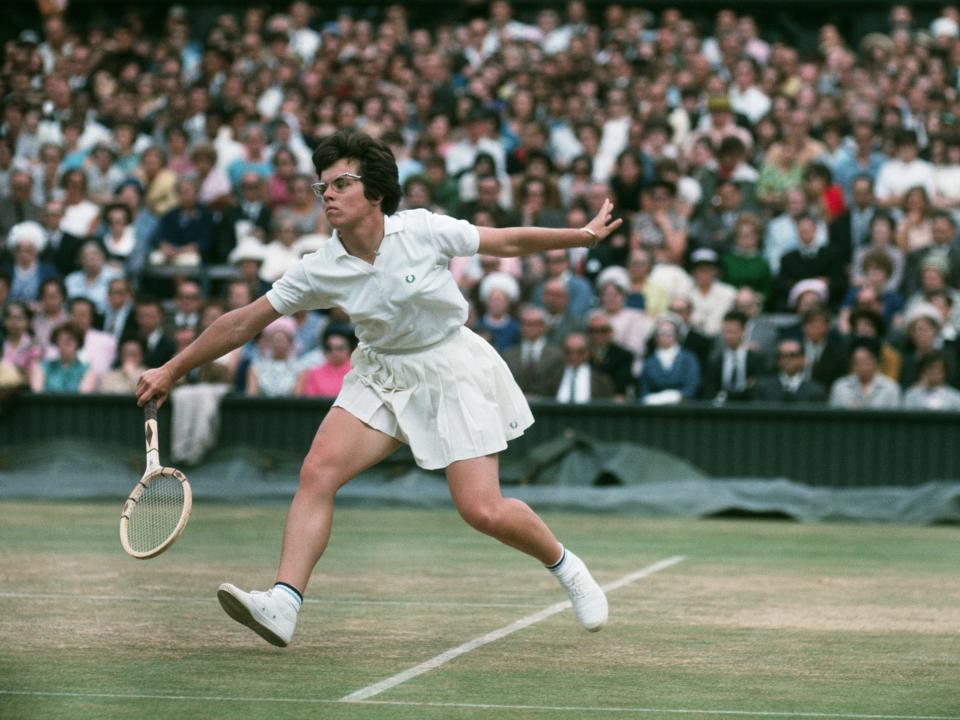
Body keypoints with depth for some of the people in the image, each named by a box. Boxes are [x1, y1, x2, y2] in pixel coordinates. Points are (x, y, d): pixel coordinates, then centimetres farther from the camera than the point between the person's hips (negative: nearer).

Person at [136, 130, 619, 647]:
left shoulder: (424, 231, -18)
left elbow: (509, 241, -3)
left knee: (483, 511, -11)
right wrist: (172, 371, -4)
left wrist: (583, 236, -5)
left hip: (452, 371, -3)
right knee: (317, 472, -18)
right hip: (381, 376, 3)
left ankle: (565, 566, 18)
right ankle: (282, 605, -22)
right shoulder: (321, 270, -10)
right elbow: (243, 322, -5)